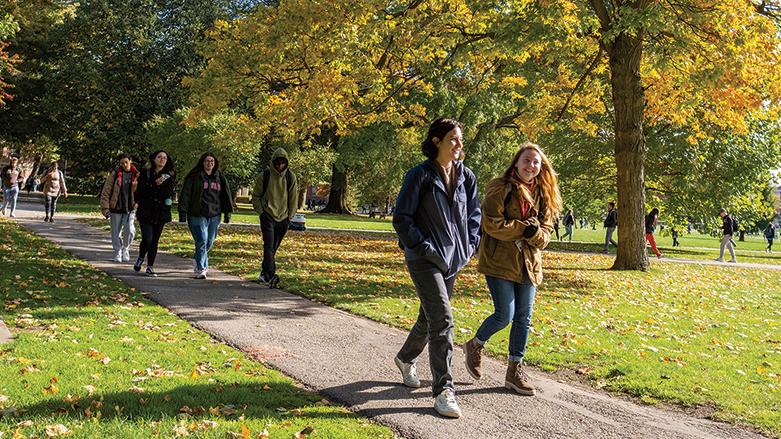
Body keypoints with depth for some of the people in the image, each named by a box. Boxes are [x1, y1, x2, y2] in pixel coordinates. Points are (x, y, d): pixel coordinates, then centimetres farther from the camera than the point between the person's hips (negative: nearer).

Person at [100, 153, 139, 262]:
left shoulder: (136, 175, 2)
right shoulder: (115, 174, -3)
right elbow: (106, 192, -3)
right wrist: (105, 208, -8)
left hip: (130, 209, 0)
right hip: (116, 208, 0)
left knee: (129, 230, -13)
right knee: (116, 232, 7)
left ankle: (125, 249, 14)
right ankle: (118, 253, 25)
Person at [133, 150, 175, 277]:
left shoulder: (169, 175, 7)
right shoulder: (145, 172, 1)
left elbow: (169, 193, -1)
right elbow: (140, 190, -9)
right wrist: (155, 184, -20)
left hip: (161, 213, 2)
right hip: (145, 212, -2)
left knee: (155, 240, 5)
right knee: (147, 239, -11)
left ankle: (150, 267, 14)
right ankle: (140, 258, 19)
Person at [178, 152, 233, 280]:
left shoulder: (220, 178, 12)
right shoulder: (194, 177, -2)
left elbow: (226, 195, 15)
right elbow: (185, 194, -4)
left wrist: (227, 212, 10)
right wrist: (183, 212, -9)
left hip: (214, 215, 5)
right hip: (197, 215, -5)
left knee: (210, 242, 10)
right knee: (202, 241, -10)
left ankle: (198, 262, 34)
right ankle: (200, 269, -3)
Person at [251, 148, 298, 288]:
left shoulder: (291, 177, 2)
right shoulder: (265, 176, -3)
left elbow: (293, 198, 8)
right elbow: (256, 196, 5)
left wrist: (290, 216, 4)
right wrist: (261, 212, -3)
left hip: (283, 217, 3)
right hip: (268, 215, -3)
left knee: (274, 247, 10)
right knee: (269, 245, -14)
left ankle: (264, 273, 23)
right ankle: (270, 274, -20)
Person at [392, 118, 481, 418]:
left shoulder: (466, 177, 8)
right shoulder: (420, 175, -9)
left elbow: (474, 214, 17)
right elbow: (401, 218, -9)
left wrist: (469, 247, 6)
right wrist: (423, 247, -14)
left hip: (452, 259, 6)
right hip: (424, 258, -6)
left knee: (429, 317, 18)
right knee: (442, 319, -15)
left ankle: (406, 359, 45)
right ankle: (443, 390, -8)